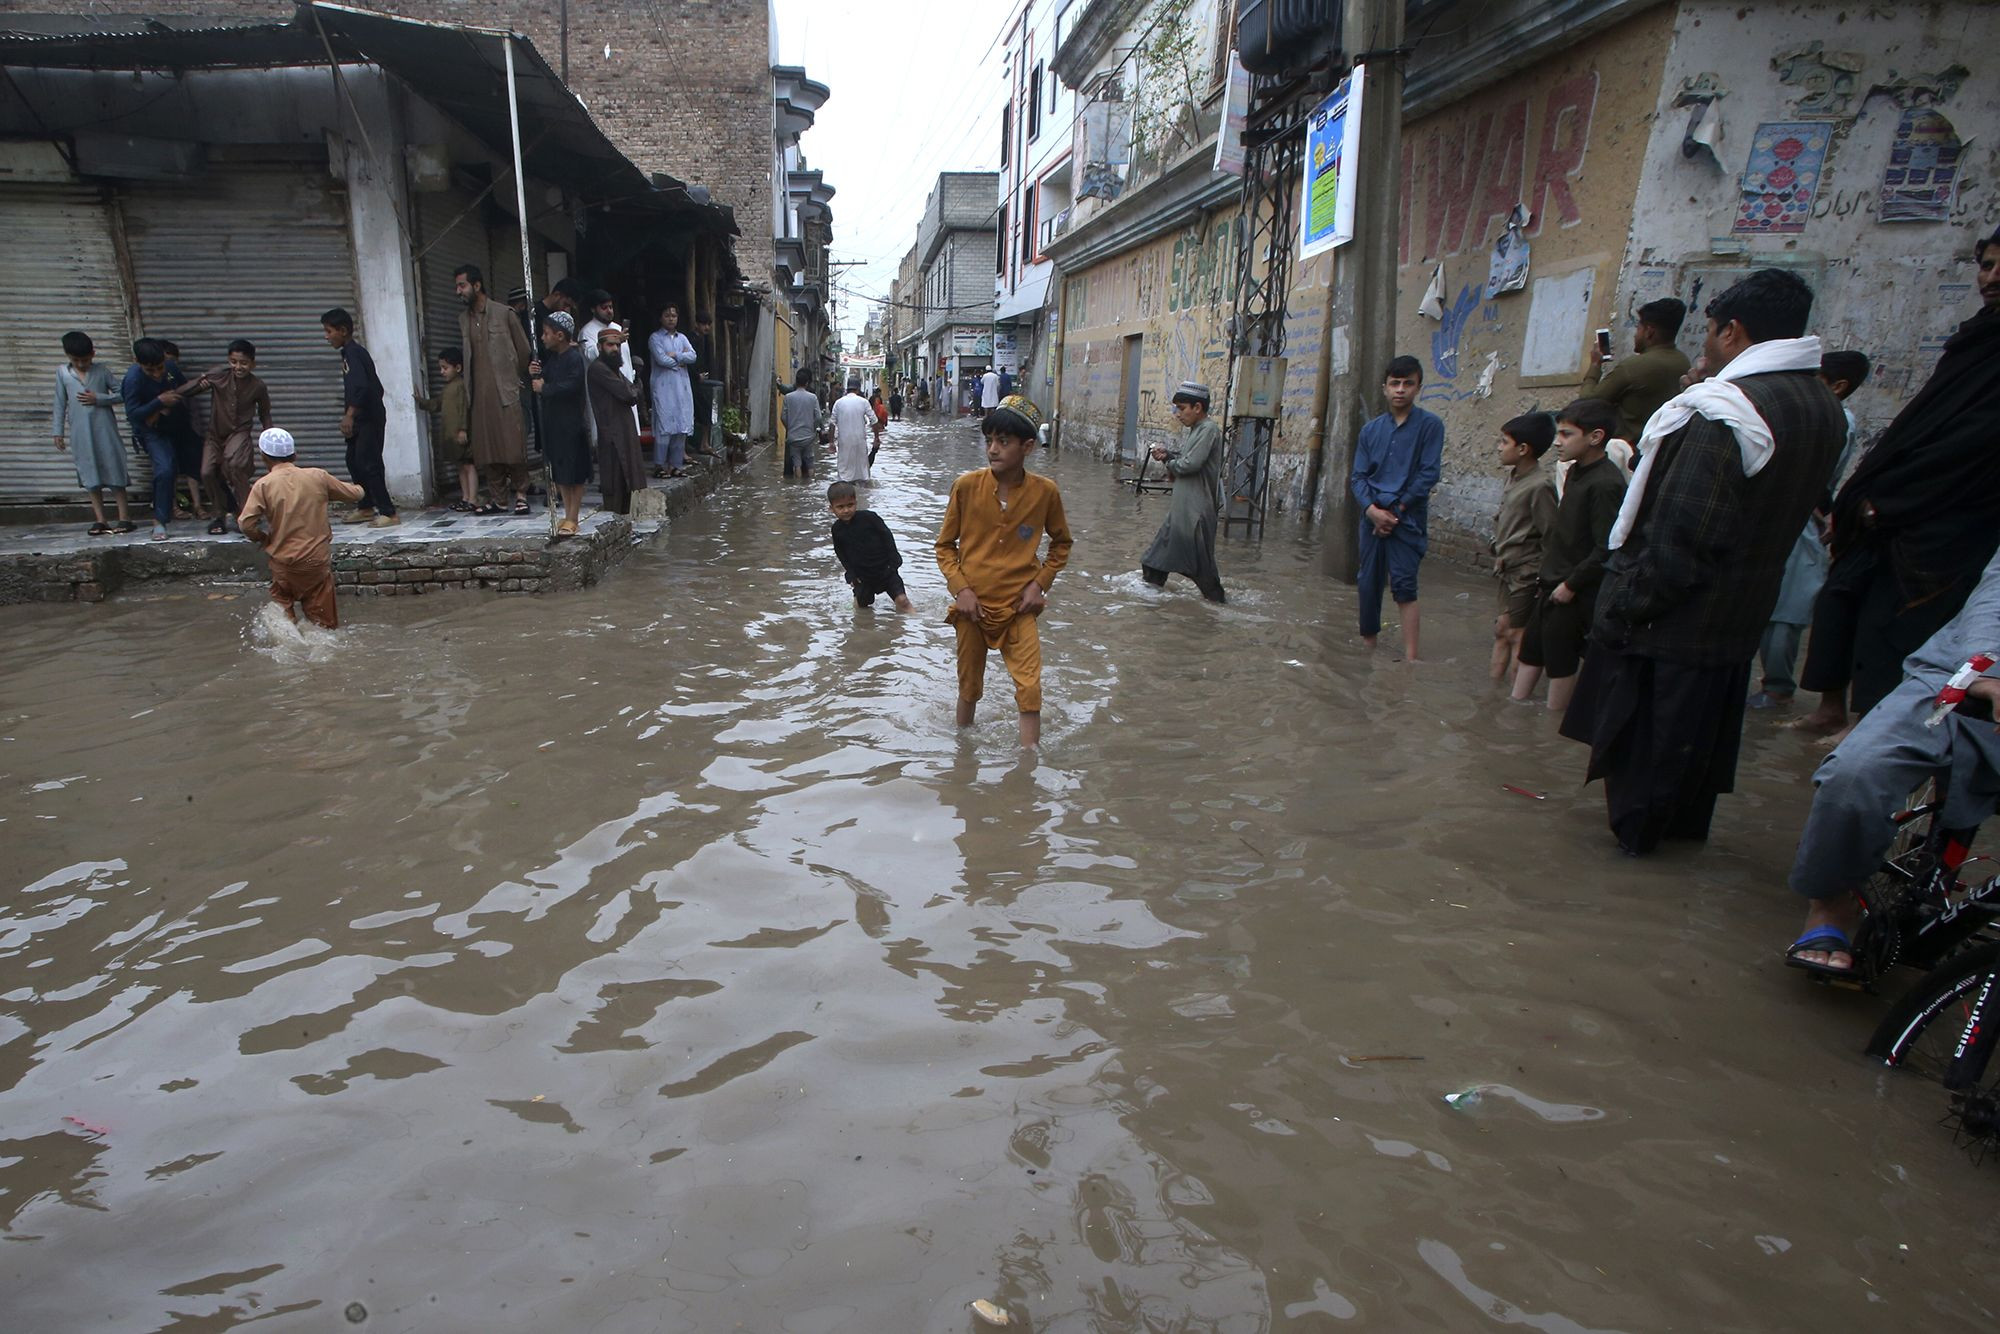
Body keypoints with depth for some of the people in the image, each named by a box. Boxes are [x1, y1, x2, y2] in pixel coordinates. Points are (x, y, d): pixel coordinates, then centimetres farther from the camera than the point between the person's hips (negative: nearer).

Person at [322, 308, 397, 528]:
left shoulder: (353, 353, -14)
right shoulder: (350, 353, 16)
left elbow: (362, 386, -27)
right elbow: (376, 386, 20)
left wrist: (349, 415, -29)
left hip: (369, 419, -10)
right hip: (360, 420, 10)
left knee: (369, 464, -10)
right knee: (354, 461, 15)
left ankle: (389, 513, -9)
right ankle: (366, 508, 23)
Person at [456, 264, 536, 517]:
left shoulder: (505, 314, -1)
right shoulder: (463, 319, 13)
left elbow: (523, 349, 4)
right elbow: (466, 355, 19)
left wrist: (518, 379, 11)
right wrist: (467, 390, 16)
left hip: (505, 390, -5)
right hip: (479, 393, 5)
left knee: (513, 445, -7)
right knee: (486, 447, 3)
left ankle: (520, 493, 4)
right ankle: (498, 498, 8)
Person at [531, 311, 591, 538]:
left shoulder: (574, 358, -12)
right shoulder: (550, 357, 13)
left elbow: (572, 386, -25)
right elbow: (541, 382, 19)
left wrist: (544, 388, -16)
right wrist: (533, 374, -2)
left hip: (570, 423, -9)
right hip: (552, 422, 9)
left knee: (574, 474, -2)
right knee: (559, 473, 12)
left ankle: (573, 519, 4)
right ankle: (567, 515, 20)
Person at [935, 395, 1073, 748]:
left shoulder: (1045, 492, -8)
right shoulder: (966, 486, -10)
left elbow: (1061, 543, 9)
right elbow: (945, 545, 2)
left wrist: (1040, 583, -3)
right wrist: (960, 589, -9)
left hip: (1019, 606, 0)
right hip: (973, 605, 0)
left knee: (1030, 689, -5)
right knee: (969, 687, 14)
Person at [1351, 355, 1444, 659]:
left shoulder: (1429, 426, -2)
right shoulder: (1371, 430, 10)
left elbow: (1428, 474, -7)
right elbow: (1358, 476, 7)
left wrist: (1396, 509, -10)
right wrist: (1372, 509, -10)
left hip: (1408, 519, -4)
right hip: (1373, 517, 4)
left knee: (1404, 586, -12)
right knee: (1368, 584, 9)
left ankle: (1410, 658, -13)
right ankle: (1367, 644, 24)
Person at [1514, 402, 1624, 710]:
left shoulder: (1605, 484, -21)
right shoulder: (1576, 471, 8)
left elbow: (1606, 549, -23)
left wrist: (1571, 584, -17)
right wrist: (1547, 570, 12)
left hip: (1572, 596, -9)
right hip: (1550, 585, 9)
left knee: (1561, 665, 4)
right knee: (1530, 652, 16)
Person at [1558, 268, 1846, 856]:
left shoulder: (1722, 411, -24)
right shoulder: (1825, 408, 3)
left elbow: (1679, 531, -26)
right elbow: (1793, 509, 11)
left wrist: (1623, 605, -18)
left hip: (1675, 612, -8)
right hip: (1746, 609, 8)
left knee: (1639, 721, 10)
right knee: (1707, 725, 21)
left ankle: (1637, 827, 24)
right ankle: (1687, 823, 37)